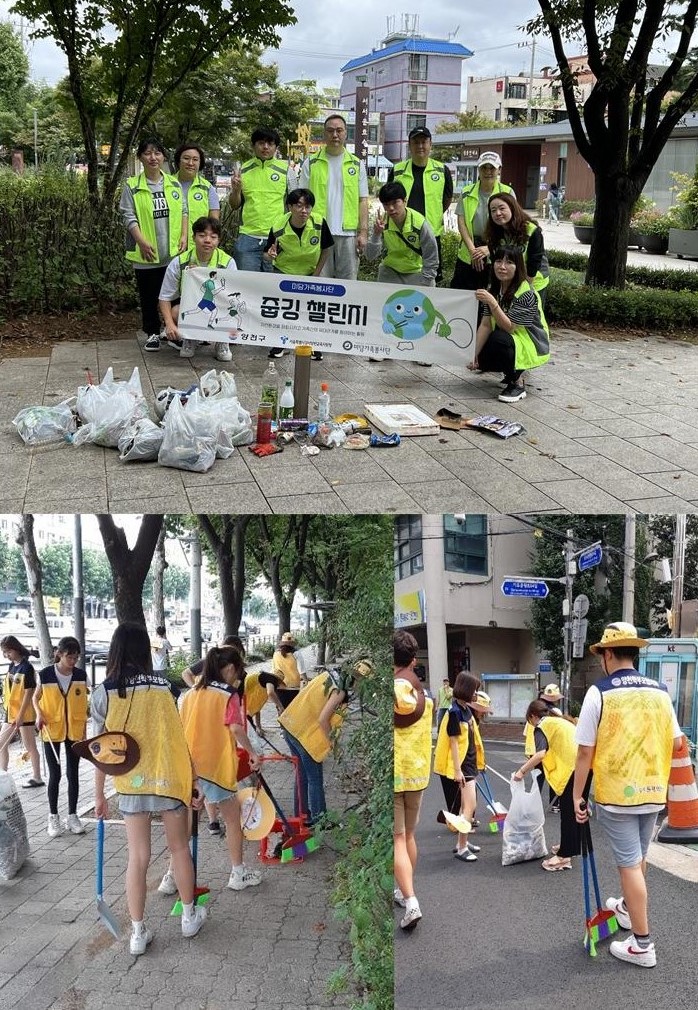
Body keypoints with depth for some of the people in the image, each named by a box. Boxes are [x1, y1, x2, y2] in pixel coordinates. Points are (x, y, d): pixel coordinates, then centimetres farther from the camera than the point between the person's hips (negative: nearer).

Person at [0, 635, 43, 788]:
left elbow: (28, 693, -18)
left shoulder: (27, 668, -16)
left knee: (30, 746, 4)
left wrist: (20, 715, -20)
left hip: (24, 714, -8)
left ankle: (37, 778, 16)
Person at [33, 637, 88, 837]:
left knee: (73, 774, 7)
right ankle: (53, 817, 16)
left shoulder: (81, 675, -2)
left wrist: (84, 732, 6)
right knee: (54, 775, 3)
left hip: (74, 731, 2)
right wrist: (39, 714, -14)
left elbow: (83, 704, 6)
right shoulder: (45, 674, -9)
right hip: (52, 731, -2)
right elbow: (36, 697, 5)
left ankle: (72, 816, 18)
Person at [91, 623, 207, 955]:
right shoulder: (164, 686, -4)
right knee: (179, 848, 17)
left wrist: (98, 795, 6)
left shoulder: (104, 692, -5)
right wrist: (193, 780, 3)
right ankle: (189, 916, 31)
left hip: (131, 784, 0)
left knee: (137, 857, 9)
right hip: (169, 778, 0)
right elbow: (178, 738, -5)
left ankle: (138, 933, 15)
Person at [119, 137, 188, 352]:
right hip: (147, 253, -2)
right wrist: (142, 242, -17)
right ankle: (152, 334, 14)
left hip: (173, 251, 2)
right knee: (149, 295, 5)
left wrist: (184, 235, -3)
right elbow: (129, 216, -7)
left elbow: (183, 211, 10)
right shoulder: (132, 186, -3)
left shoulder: (174, 184, 7)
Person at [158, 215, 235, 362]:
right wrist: (170, 324, -25)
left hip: (218, 310, -1)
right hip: (187, 310, 1)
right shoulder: (179, 263, -13)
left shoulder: (228, 262, -13)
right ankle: (190, 340, 4)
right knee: (175, 312, -33)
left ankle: (222, 342, 2)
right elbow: (165, 298, -10)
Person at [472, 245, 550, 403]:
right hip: (509, 340, 7)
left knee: (498, 338, -33)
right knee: (479, 359, -13)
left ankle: (518, 384, -15)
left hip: (531, 346, -7)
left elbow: (509, 327, -29)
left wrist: (492, 303, -41)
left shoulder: (526, 294, -24)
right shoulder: (494, 290, -2)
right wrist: (474, 354, -16)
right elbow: (485, 325, -6)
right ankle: (514, 371, 15)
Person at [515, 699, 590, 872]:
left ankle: (564, 856, 0)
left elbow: (541, 754, -14)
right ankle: (572, 846, 32)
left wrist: (522, 771, -9)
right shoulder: (561, 721, 27)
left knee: (568, 812, -3)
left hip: (573, 767, -8)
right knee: (577, 810, 19)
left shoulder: (542, 726, 1)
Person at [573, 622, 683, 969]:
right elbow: (676, 743, 6)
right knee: (638, 857, 23)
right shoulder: (659, 691, 0)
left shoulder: (599, 692, -13)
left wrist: (577, 795, -3)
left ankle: (642, 945, 8)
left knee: (629, 864, 2)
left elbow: (585, 751, -12)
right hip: (653, 792, 5)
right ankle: (626, 908, 46)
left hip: (616, 794, -5)